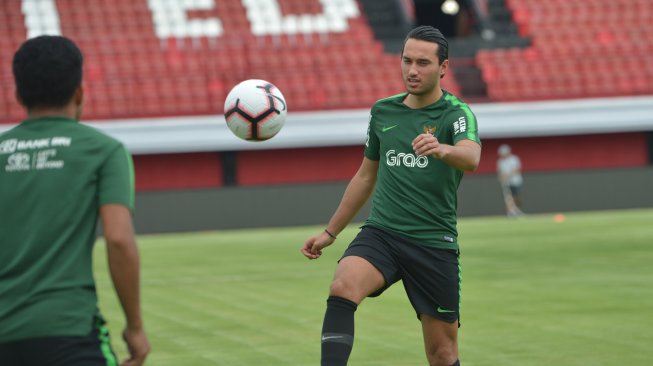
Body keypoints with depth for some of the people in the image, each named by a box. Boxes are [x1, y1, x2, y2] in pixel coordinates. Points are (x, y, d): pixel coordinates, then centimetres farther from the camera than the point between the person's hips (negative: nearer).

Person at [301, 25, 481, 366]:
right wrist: (330, 232, 26)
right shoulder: (382, 111, 11)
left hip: (434, 244, -3)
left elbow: (471, 158, -27)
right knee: (343, 287, -29)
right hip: (380, 233, 3)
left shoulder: (457, 114, -4)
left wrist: (442, 149, -50)